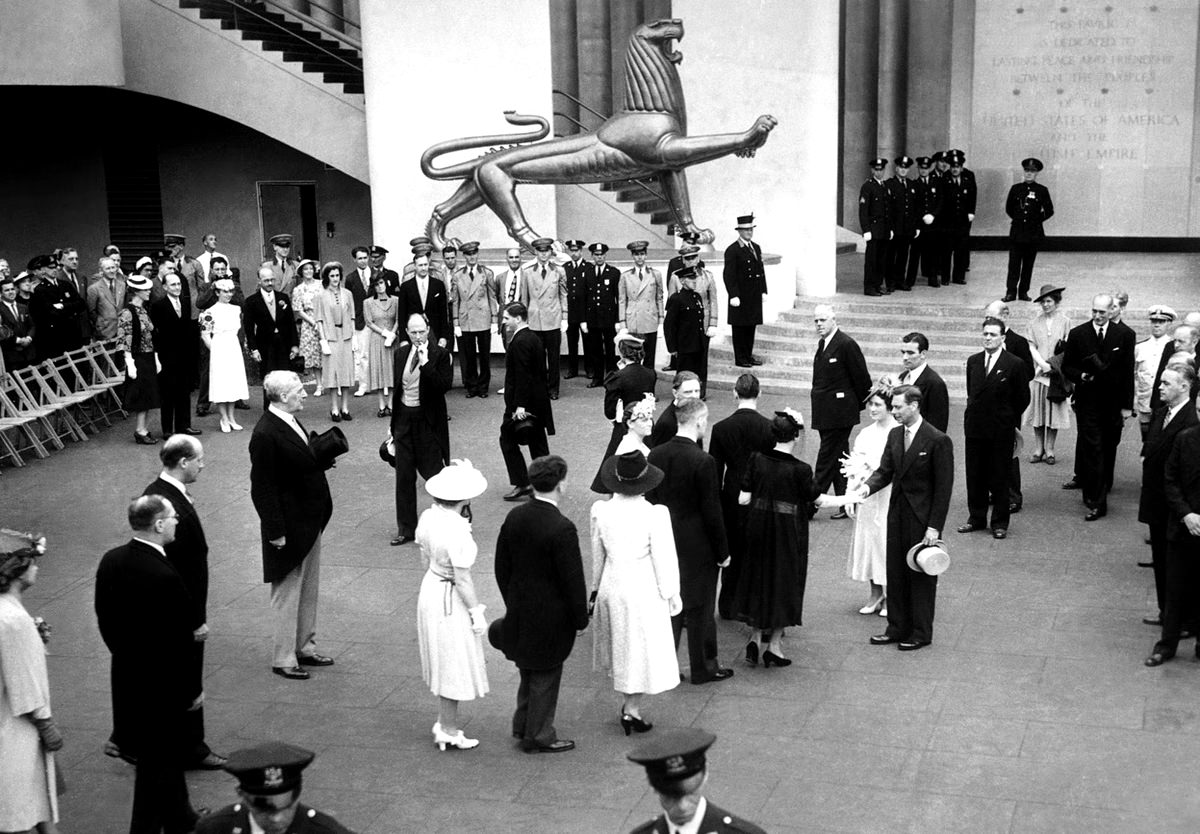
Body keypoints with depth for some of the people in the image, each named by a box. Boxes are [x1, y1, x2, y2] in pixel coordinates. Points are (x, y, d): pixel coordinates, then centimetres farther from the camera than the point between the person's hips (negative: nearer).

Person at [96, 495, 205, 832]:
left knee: (171, 752, 24)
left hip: (126, 675, 9)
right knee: (157, 762, 8)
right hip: (160, 686, -9)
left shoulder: (111, 561, -4)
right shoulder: (164, 576, -28)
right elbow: (177, 642, -22)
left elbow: (105, 620, 7)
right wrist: (193, 689, -10)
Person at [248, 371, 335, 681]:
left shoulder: (291, 422, 6)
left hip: (310, 522, 9)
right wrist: (276, 532, -20)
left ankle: (304, 648, 33)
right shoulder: (265, 434, -22)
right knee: (287, 593, 4)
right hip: (289, 527, -9)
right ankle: (283, 659, 17)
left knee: (308, 590, 19)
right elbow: (262, 488, -21)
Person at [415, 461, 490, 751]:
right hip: (451, 600, -8)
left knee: (444, 663, 23)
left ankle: (446, 722, 37)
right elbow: (462, 579, -23)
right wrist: (476, 613, -12)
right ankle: (448, 730, 24)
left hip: (430, 587, 8)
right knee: (454, 667, 9)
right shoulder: (457, 531, -29)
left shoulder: (428, 517, -7)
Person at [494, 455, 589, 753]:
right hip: (550, 617, -7)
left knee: (529, 670, 24)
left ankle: (523, 725, 38)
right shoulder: (562, 529, -26)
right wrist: (581, 618, -7)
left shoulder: (515, 517, -5)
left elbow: (502, 567, 5)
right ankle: (538, 737, 24)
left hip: (520, 611, 7)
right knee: (545, 676, 10)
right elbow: (573, 580, -20)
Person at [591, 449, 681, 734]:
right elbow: (663, 558, -12)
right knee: (643, 647, 12)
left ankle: (628, 704, 31)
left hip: (611, 585, 4)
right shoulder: (655, 515, -20)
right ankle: (632, 709, 18)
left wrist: (596, 587, 18)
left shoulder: (601, 510, -9)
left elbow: (597, 553, 4)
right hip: (644, 588, -4)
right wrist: (672, 593, 2)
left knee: (620, 646, 21)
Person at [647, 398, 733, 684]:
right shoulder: (703, 462, -22)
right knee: (699, 607, 9)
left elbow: (650, 500, 5)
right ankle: (703, 668, 22)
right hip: (697, 547, -6)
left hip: (665, 542, 6)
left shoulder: (656, 455, -3)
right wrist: (722, 551, -7)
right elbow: (712, 512, -17)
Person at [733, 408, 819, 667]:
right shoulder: (800, 469, -19)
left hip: (759, 528, 3)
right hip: (789, 533, -3)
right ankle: (774, 645, 17)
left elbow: (743, 499, -8)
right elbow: (813, 500, -7)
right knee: (785, 581, 11)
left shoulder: (756, 459, -9)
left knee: (759, 577, 20)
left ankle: (755, 637, 15)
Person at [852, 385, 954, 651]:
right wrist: (868, 486, -13)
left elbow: (944, 487, -13)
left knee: (921, 576, 5)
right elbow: (885, 470, 9)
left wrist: (934, 526, -15)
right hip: (897, 514, 7)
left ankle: (921, 633, 18)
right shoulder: (894, 435, 6)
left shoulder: (938, 441, -15)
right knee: (895, 573, 13)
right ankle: (898, 627, 26)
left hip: (922, 518, -6)